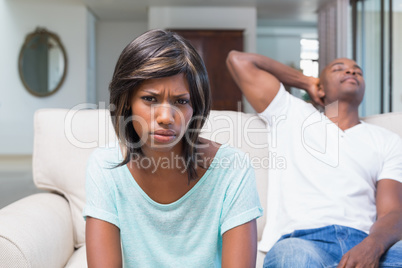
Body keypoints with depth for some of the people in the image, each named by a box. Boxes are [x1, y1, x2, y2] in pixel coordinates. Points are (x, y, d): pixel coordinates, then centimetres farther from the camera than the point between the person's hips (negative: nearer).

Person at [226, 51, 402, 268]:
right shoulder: (292, 114, 22)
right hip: (299, 241, -1)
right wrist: (307, 82, 30)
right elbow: (238, 59, 22)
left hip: (363, 245, 1)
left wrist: (372, 246, -17)